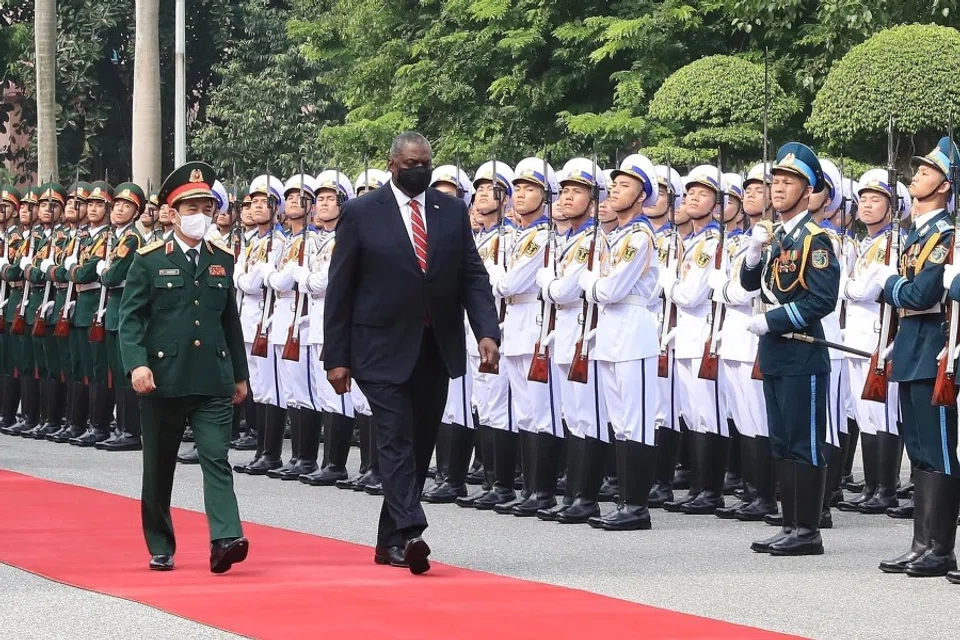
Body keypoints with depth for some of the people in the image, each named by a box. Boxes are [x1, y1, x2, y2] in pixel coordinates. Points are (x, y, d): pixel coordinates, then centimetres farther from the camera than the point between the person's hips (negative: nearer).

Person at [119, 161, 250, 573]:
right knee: (159, 467, 8)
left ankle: (225, 539, -21)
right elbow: (130, 317, -5)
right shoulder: (149, 260, -2)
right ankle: (160, 547, 19)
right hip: (163, 379, -2)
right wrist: (136, 364, -18)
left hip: (213, 381, 2)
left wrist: (240, 374, 16)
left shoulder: (222, 261, 11)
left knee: (217, 458, -11)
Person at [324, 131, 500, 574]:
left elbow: (473, 277, 5)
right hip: (384, 349, -4)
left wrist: (487, 332, -12)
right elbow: (340, 289, -2)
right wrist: (336, 357, -6)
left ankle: (390, 542, 18)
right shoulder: (361, 213, -3)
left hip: (436, 350, 4)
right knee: (397, 439, -14)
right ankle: (409, 534, -23)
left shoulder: (453, 211, 7)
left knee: (420, 444, 8)